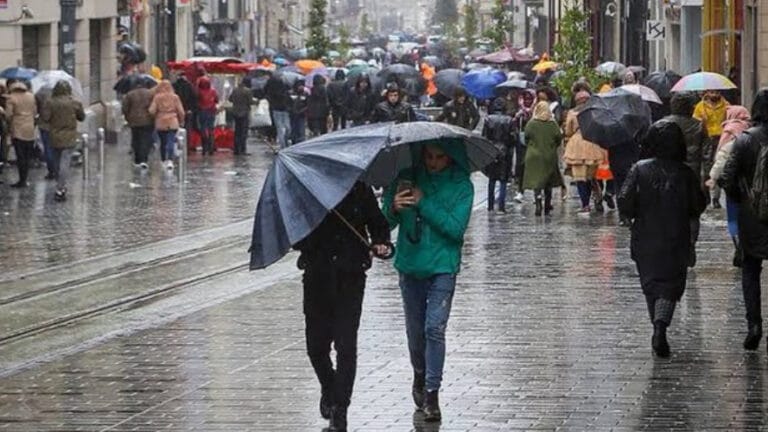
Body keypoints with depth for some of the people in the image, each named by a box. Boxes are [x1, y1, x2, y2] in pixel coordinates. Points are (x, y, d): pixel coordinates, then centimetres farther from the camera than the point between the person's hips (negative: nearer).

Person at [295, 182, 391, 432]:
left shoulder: (359, 191, 1)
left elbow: (377, 224, 13)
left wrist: (381, 244, -7)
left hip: (350, 279, -1)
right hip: (317, 277, 1)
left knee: (346, 345, -7)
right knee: (316, 345, 6)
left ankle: (339, 410, -3)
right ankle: (328, 388, 36)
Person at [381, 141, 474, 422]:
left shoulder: (461, 186, -5)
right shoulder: (408, 178, 0)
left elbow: (456, 228, -15)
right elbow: (386, 223, 1)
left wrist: (424, 204, -20)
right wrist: (394, 209, -22)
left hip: (442, 266, -3)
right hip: (410, 265, 3)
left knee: (435, 328, -12)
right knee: (415, 329, 13)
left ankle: (431, 393, -9)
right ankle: (419, 376, 36)